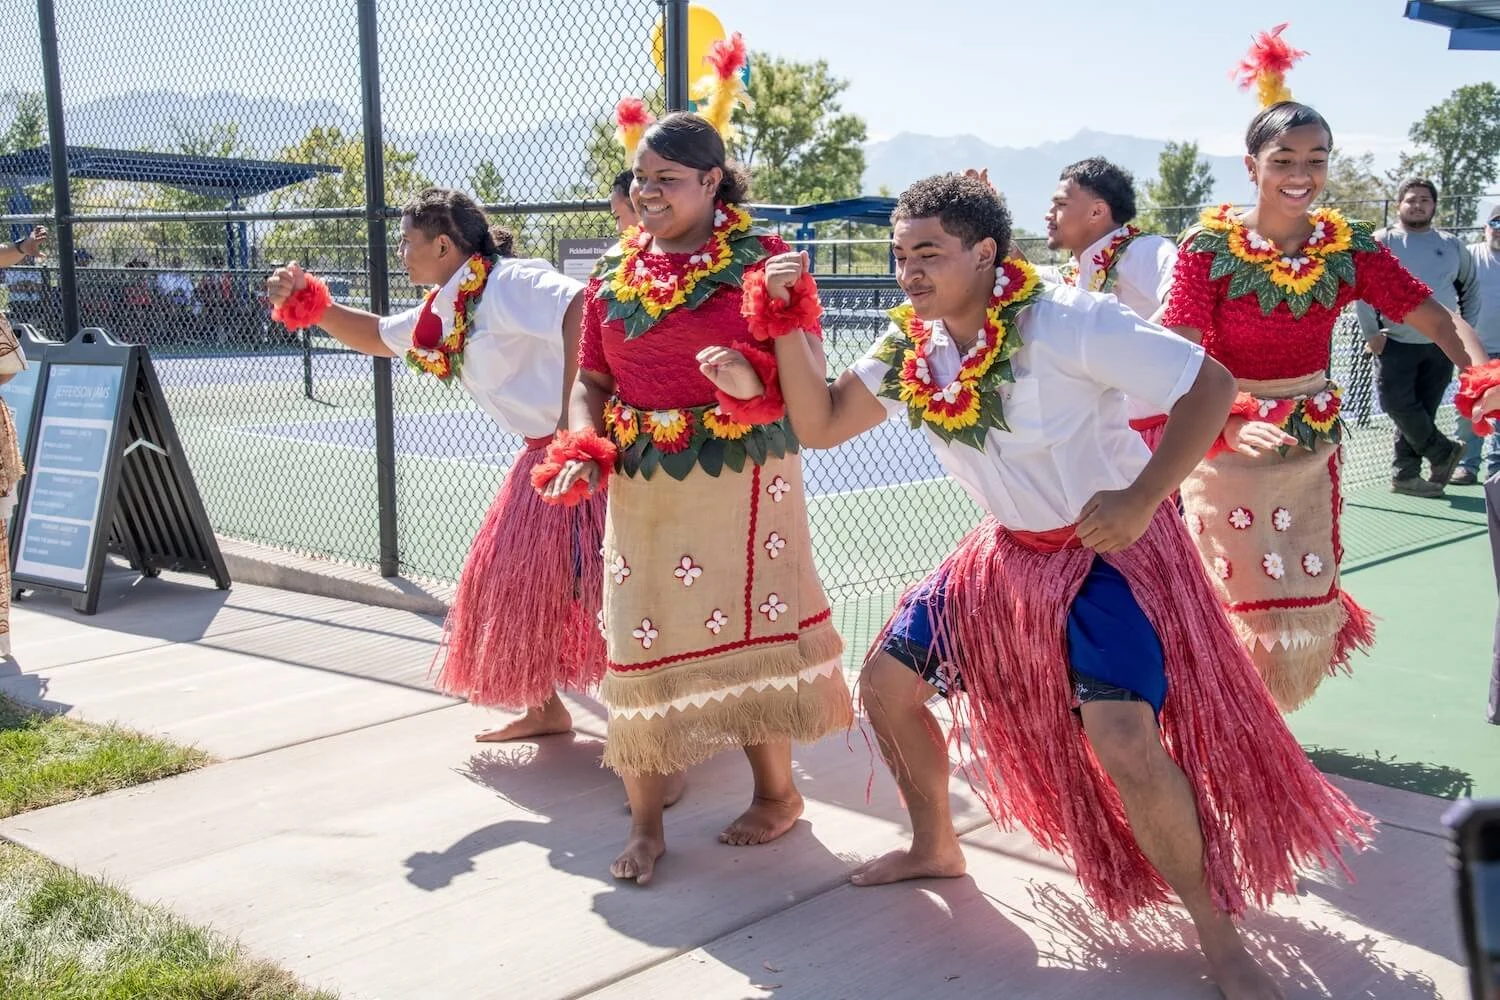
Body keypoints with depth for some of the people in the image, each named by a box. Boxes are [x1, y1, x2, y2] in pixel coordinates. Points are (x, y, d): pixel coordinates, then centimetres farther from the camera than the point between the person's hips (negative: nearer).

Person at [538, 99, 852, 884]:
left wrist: (759, 384, -27)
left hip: (743, 482, -4)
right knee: (640, 640, 4)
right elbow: (591, 382, 14)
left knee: (750, 629, 6)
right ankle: (644, 820, 17)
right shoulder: (612, 275, 10)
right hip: (641, 490, 4)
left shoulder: (760, 259, -3)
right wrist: (583, 449, -4)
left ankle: (777, 791, 28)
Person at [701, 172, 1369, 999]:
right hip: (1010, 552, 7)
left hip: (1111, 548, -7)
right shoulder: (911, 349, -4)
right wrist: (792, 325, -13)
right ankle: (935, 848, 33)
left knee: (1123, 739, -25)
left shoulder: (1065, 322, -24)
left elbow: (1210, 383, -22)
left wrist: (1142, 500, -30)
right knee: (886, 677, 8)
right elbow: (819, 425, -1)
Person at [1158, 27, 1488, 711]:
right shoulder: (1209, 247, -15)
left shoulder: (1349, 247, -4)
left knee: (1306, 613, 13)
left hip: (1312, 451, 4)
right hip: (1226, 450, -4)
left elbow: (1438, 322, -8)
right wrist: (1232, 425, -40)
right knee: (1234, 607, 3)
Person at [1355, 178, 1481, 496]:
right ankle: (1443, 452, 10)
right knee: (1399, 404, -10)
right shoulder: (1381, 242, 0)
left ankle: (1405, 474, 11)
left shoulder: (1453, 246, 11)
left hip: (1442, 347, 3)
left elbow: (1470, 288, 20)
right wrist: (1371, 333, -9)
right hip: (1396, 343, -3)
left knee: (1421, 410, 3)